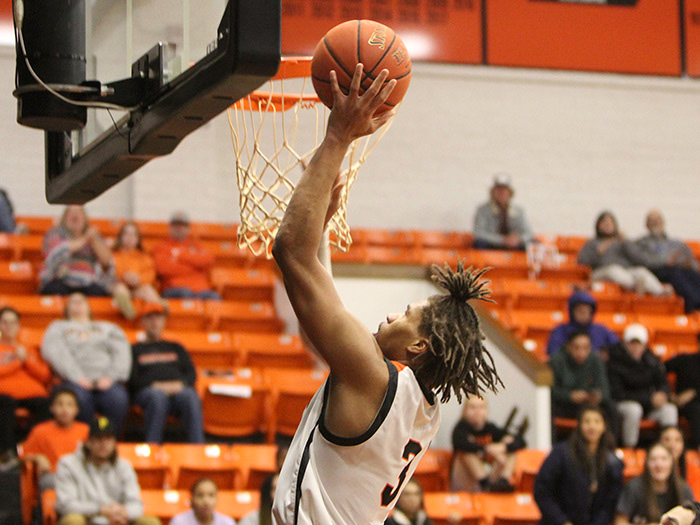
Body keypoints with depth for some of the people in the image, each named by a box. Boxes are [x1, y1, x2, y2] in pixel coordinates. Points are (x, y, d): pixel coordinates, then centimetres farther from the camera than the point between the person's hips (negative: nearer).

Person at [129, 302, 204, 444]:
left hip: (178, 389, 2)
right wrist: (155, 385, -10)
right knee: (157, 396, -41)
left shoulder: (176, 347, 33)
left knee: (190, 396, -36)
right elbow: (132, 379, 8)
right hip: (148, 390, -2)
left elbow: (191, 374, 19)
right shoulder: (136, 350, 24)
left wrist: (180, 383, -5)